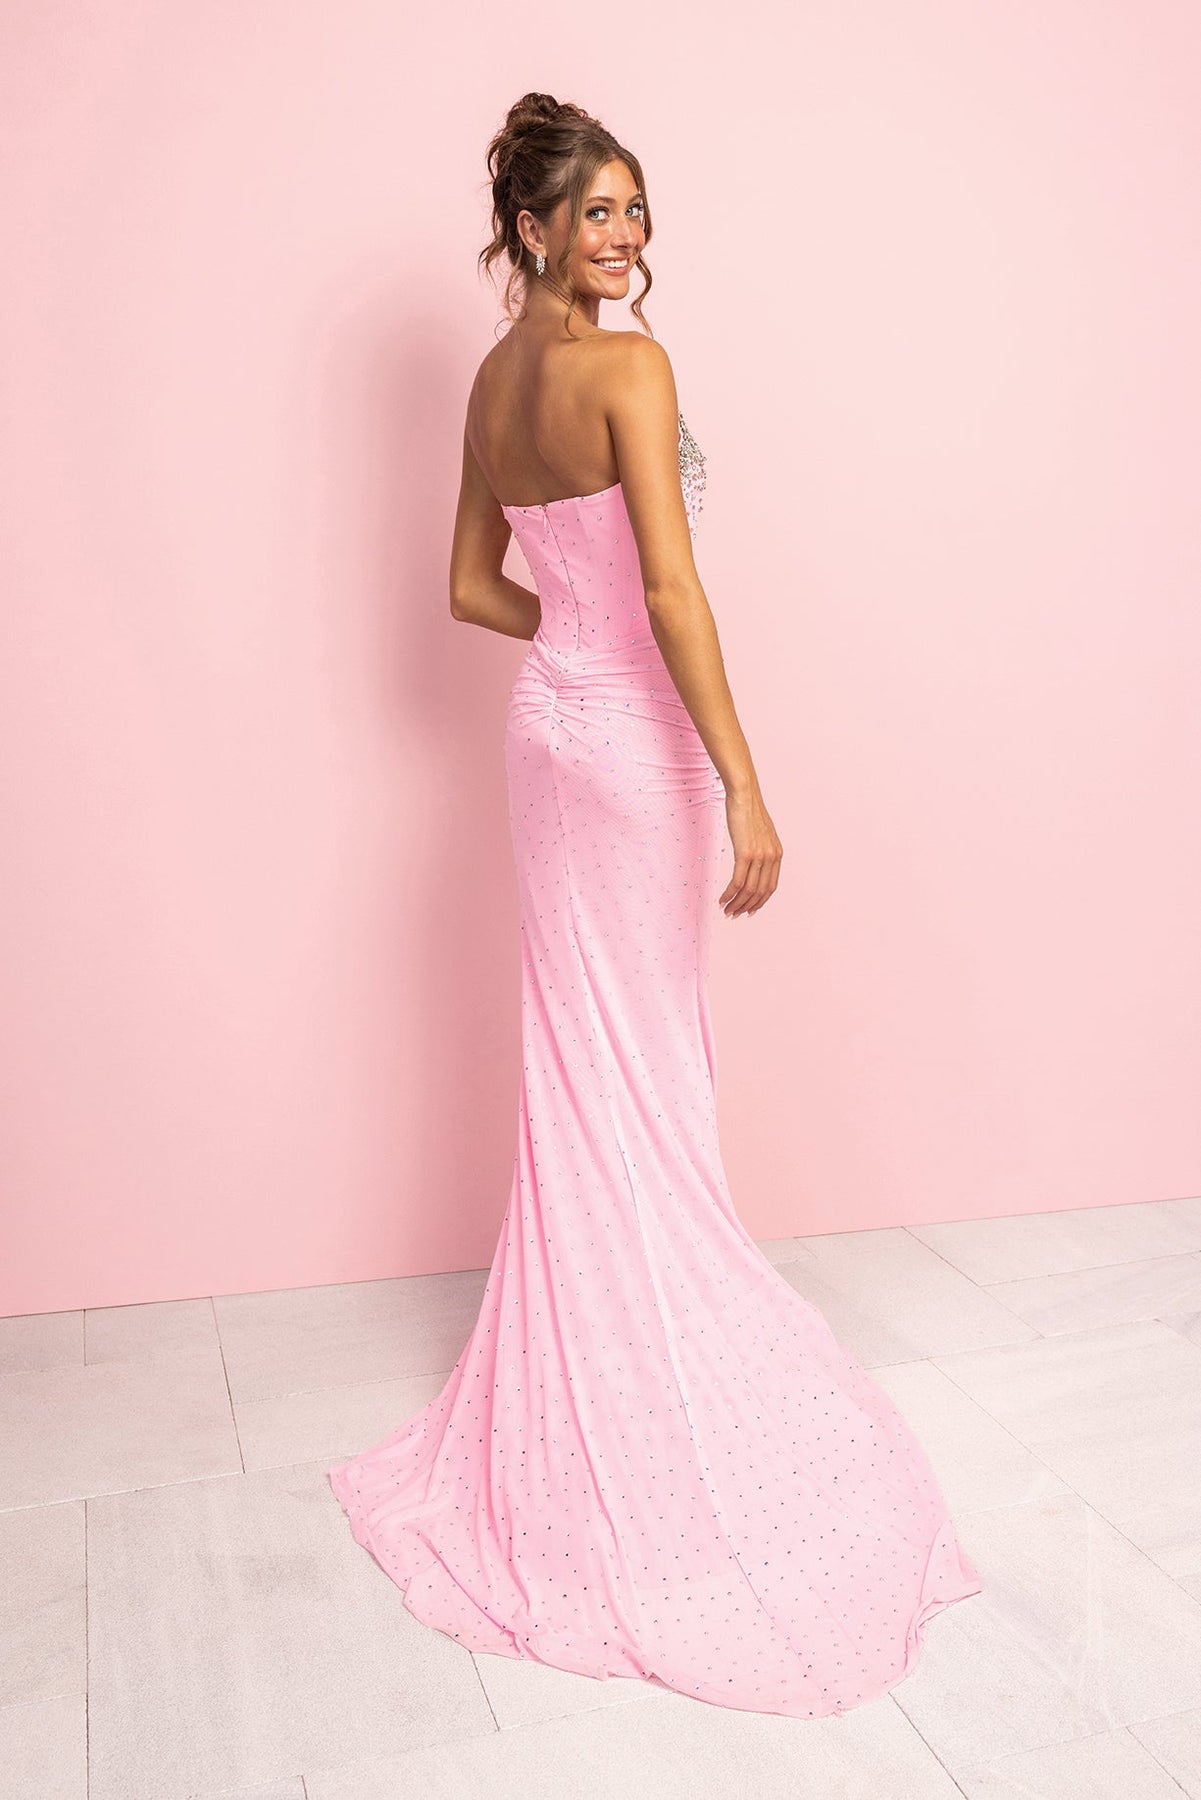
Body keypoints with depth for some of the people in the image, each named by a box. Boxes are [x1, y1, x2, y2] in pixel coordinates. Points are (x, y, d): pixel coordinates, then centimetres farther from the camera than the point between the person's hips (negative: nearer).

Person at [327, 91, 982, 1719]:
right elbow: (672, 591, -23)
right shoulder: (628, 368, -15)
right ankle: (656, 1408, 21)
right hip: (636, 745, -8)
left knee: (584, 1069, 15)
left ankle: (581, 1398, 30)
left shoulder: (492, 381, 10)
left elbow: (475, 588, 15)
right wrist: (746, 788, -22)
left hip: (548, 727, 8)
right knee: (645, 1082, 4)